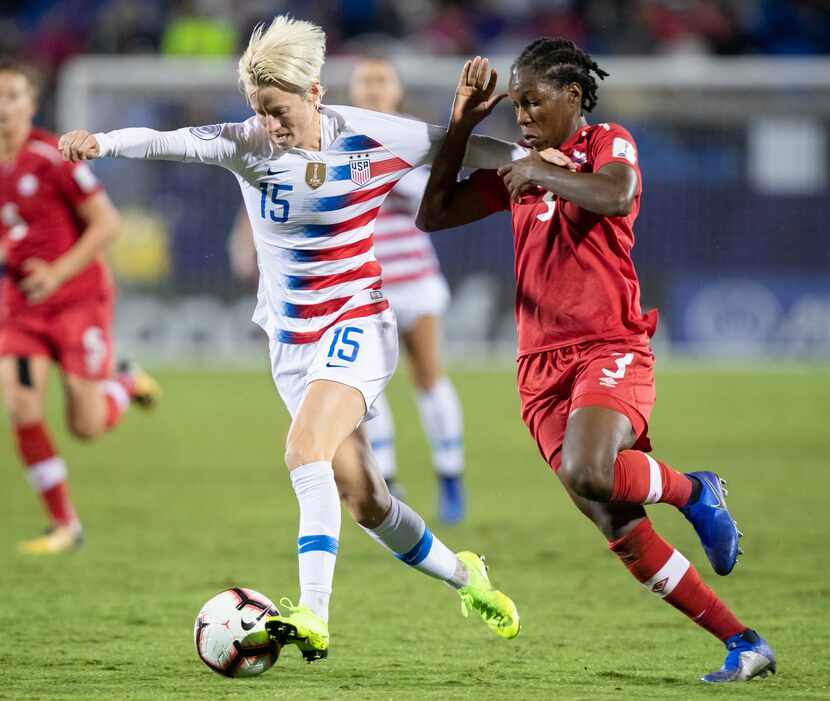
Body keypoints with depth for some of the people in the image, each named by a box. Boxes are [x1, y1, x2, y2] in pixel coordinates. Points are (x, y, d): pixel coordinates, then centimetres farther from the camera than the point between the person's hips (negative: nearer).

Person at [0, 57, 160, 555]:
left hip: (79, 296, -5)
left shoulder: (53, 158, -15)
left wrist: (58, 273, -18)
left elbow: (106, 223, -13)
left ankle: (126, 385, 31)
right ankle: (64, 525, 0)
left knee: (86, 426, -5)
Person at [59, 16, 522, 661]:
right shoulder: (247, 146, -7)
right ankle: (464, 577, 31)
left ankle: (314, 616, -34)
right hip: (291, 342, 4)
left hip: (358, 326, -4)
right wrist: (101, 142, -41)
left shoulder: (373, 140, -11)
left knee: (305, 451, -28)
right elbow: (172, 142, -24)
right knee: (364, 501, 7)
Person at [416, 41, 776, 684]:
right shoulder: (517, 171, 18)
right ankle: (744, 646, 3)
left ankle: (693, 490, -4)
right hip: (543, 370, 6)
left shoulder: (608, 144, 1)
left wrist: (541, 172, -10)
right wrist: (461, 127, 10)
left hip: (610, 350, -6)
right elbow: (433, 216, 17)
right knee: (619, 530, -3)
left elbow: (617, 195, -22)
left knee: (587, 472, -35)